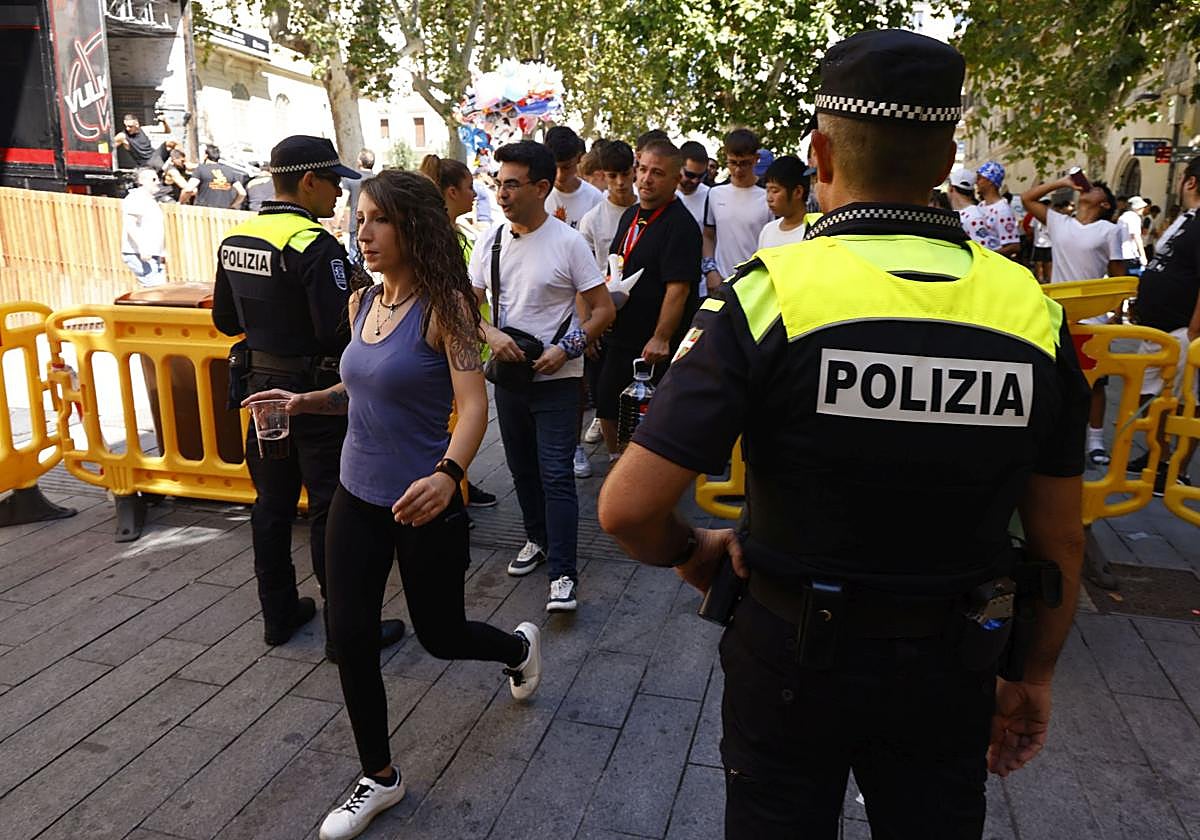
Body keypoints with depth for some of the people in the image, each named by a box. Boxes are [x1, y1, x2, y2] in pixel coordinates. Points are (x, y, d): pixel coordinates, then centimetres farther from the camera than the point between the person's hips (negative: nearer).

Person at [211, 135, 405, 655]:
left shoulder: (234, 240, 6)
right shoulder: (315, 245, -19)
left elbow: (226, 320, 13)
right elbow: (339, 332, -25)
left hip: (263, 386, 8)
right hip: (315, 394, -8)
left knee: (272, 503, 16)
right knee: (331, 512, 1)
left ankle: (279, 613, 29)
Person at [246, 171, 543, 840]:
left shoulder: (443, 304, -16)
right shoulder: (363, 302, 5)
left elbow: (474, 403, -26)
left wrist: (448, 474, -43)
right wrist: (304, 402, 2)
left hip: (423, 502, -6)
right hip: (358, 496, 6)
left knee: (441, 635, 11)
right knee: (350, 634, 7)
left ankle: (521, 646, 47)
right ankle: (380, 778, 28)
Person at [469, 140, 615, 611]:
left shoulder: (567, 242, -10)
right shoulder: (489, 242, 3)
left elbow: (603, 310, -8)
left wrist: (565, 349, -20)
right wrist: (491, 335, -14)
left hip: (556, 379, -5)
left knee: (556, 475, -6)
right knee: (522, 467, 17)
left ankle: (563, 573, 1)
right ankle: (538, 539, 37)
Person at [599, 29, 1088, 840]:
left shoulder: (773, 295, -20)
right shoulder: (1031, 310, -9)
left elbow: (628, 507, -24)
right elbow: (1060, 541, -1)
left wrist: (690, 551, -3)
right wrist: (1034, 675, 14)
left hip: (795, 653, -2)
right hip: (952, 668, 3)